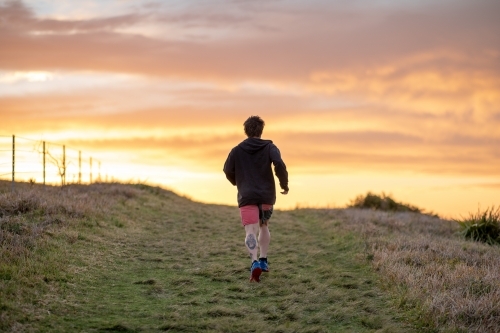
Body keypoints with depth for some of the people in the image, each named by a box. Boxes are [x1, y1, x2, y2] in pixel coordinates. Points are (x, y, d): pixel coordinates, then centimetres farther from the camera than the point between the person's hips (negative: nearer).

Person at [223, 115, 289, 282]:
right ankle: (263, 260, 24)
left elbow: (228, 171, 9)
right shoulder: (269, 147, 2)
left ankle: (255, 262, -34)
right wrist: (284, 184, -1)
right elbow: (279, 164, -14)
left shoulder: (237, 150, 6)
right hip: (267, 195, 1)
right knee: (264, 226, 24)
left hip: (247, 197, -1)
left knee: (250, 231, -12)